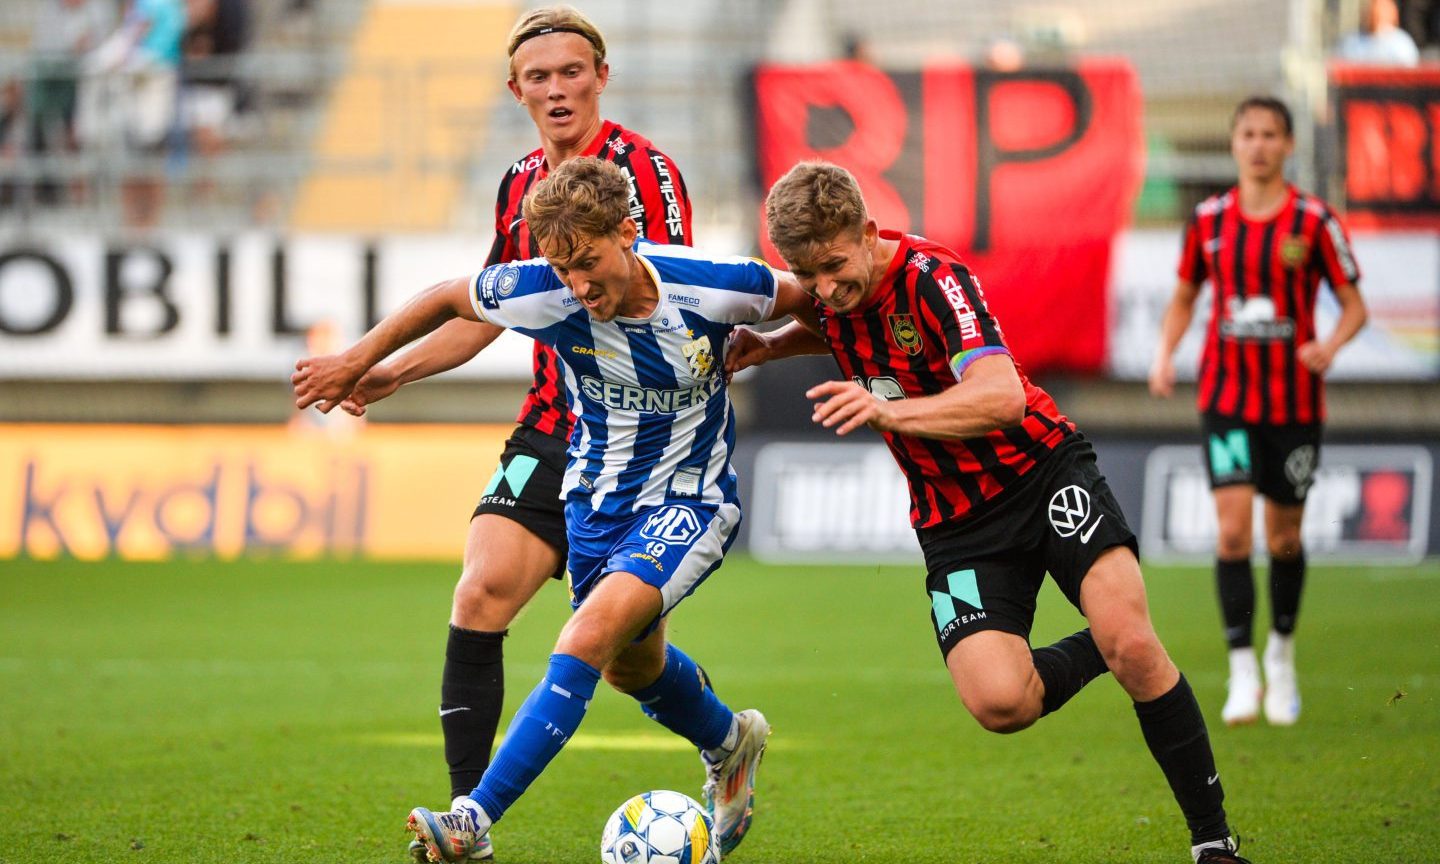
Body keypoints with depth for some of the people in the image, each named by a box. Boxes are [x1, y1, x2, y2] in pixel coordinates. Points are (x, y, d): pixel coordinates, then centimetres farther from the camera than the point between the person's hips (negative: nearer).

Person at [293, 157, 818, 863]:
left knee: (589, 639, -24)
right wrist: (358, 361, 2)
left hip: (689, 499, -4)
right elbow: (447, 298, 0)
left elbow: (809, 301, -3)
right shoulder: (546, 295, -19)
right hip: (597, 499, 5)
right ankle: (730, 742, 55)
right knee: (631, 666, 22)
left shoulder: (711, 287, -24)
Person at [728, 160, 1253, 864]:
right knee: (999, 703, -19)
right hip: (955, 522, 5)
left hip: (1041, 470, -5)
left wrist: (887, 412, -48)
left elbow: (1003, 397, -36)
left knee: (1131, 645, -23)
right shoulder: (832, 288, -3)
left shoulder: (931, 276, -23)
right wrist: (771, 346, 6)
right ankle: (1091, 653, 15)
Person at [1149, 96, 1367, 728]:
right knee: (1233, 531, -13)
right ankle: (1243, 674, -9)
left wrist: (1331, 344, -21)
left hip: (1294, 400, -1)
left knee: (1284, 538, 8)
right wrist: (1165, 355, -1)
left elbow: (1354, 303, -1)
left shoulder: (1313, 221, -5)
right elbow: (1183, 298, 16)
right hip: (1226, 397, 1)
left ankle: (1282, 655, 31)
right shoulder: (1210, 220, 3)